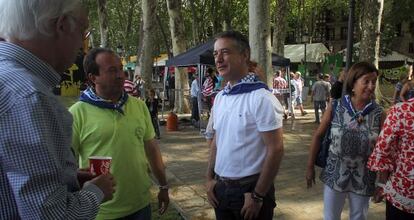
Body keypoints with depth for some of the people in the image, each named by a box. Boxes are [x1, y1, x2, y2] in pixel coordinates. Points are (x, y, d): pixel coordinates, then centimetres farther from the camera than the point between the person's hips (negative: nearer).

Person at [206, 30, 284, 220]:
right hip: (221, 188, 6)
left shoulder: (261, 98, -17)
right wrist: (210, 179, 8)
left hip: (250, 189, -6)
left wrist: (257, 196, -16)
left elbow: (275, 150, -18)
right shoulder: (219, 98, 5)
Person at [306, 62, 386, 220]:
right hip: (335, 175, 0)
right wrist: (310, 167, -1)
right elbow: (318, 136, -3)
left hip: (363, 179, 1)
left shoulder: (378, 113, -9)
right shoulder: (335, 107, -11)